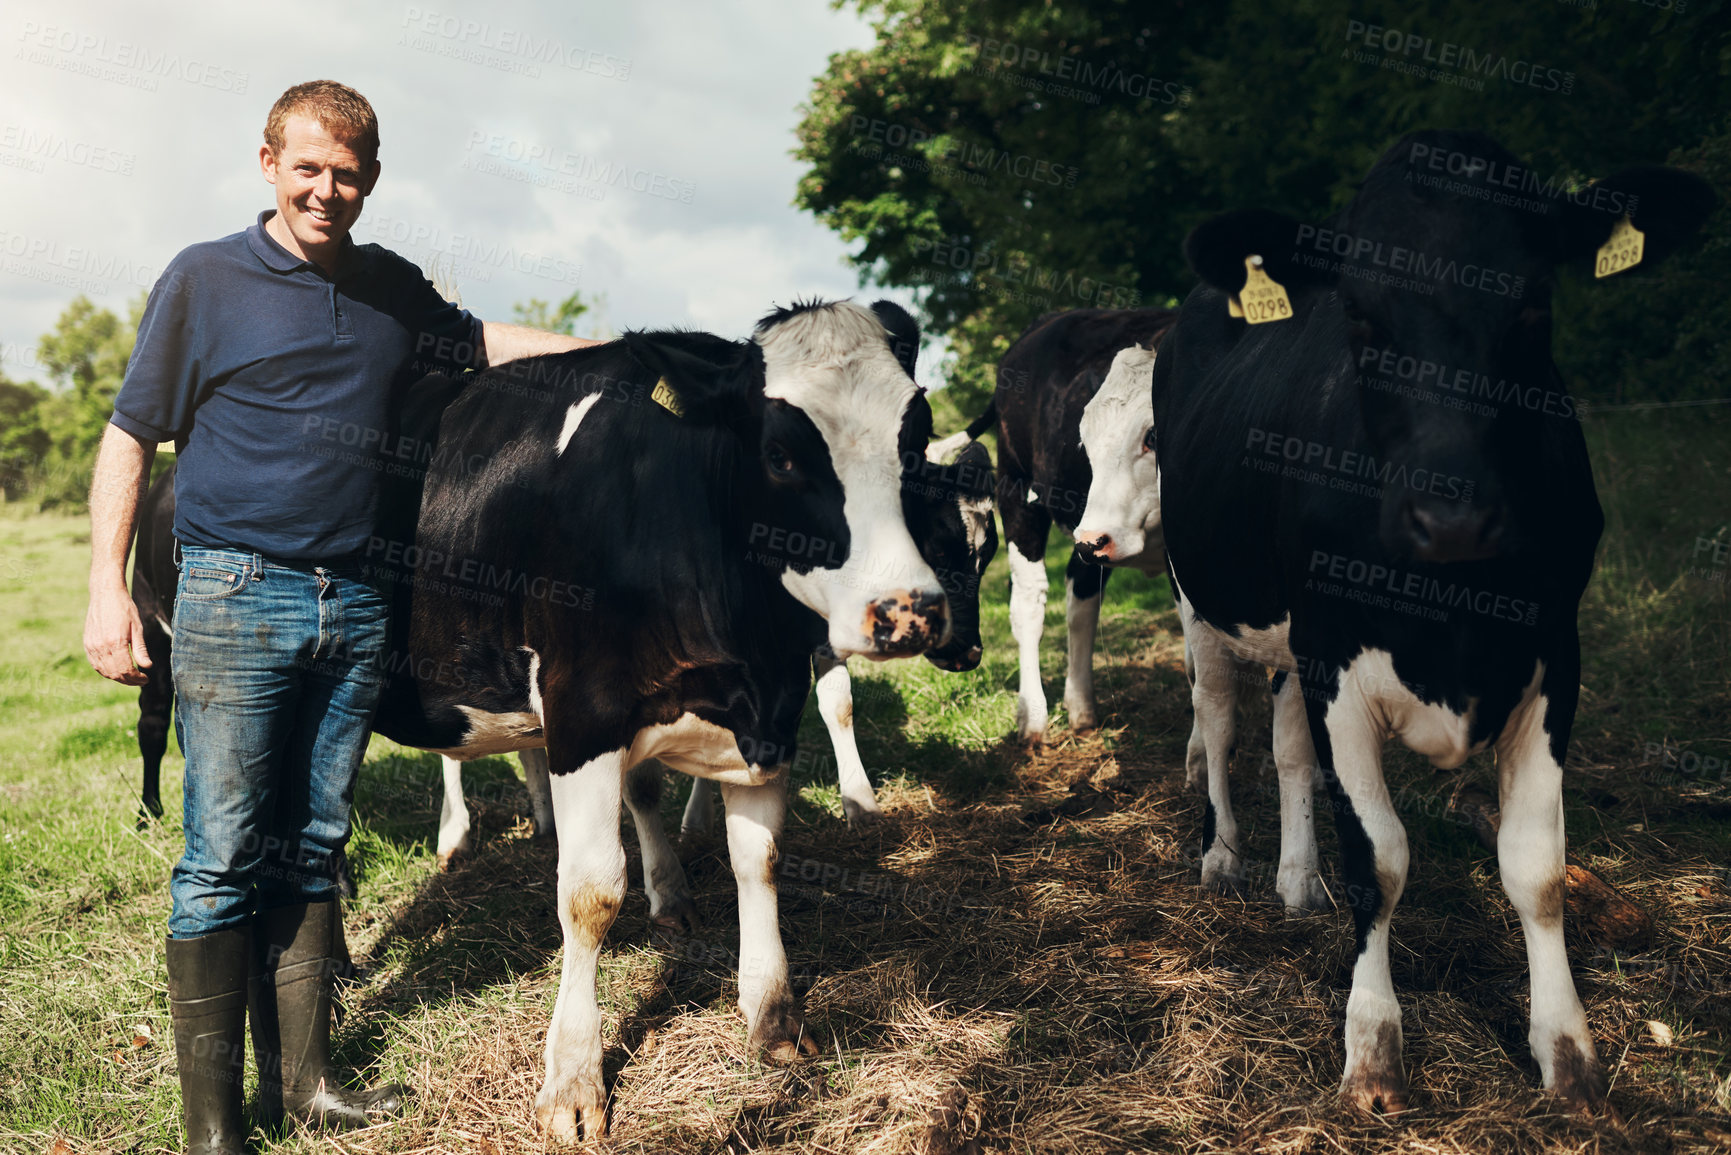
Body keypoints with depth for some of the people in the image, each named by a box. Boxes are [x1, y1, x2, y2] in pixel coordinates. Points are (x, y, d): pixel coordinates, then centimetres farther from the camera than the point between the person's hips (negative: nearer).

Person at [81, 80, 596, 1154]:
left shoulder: (393, 288, 12)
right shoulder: (206, 279, 0)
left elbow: (478, 339, 30)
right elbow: (130, 438, 1)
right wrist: (109, 590, -6)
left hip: (353, 607, 4)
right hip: (233, 596, -4)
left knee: (312, 850, 10)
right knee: (224, 855, -3)